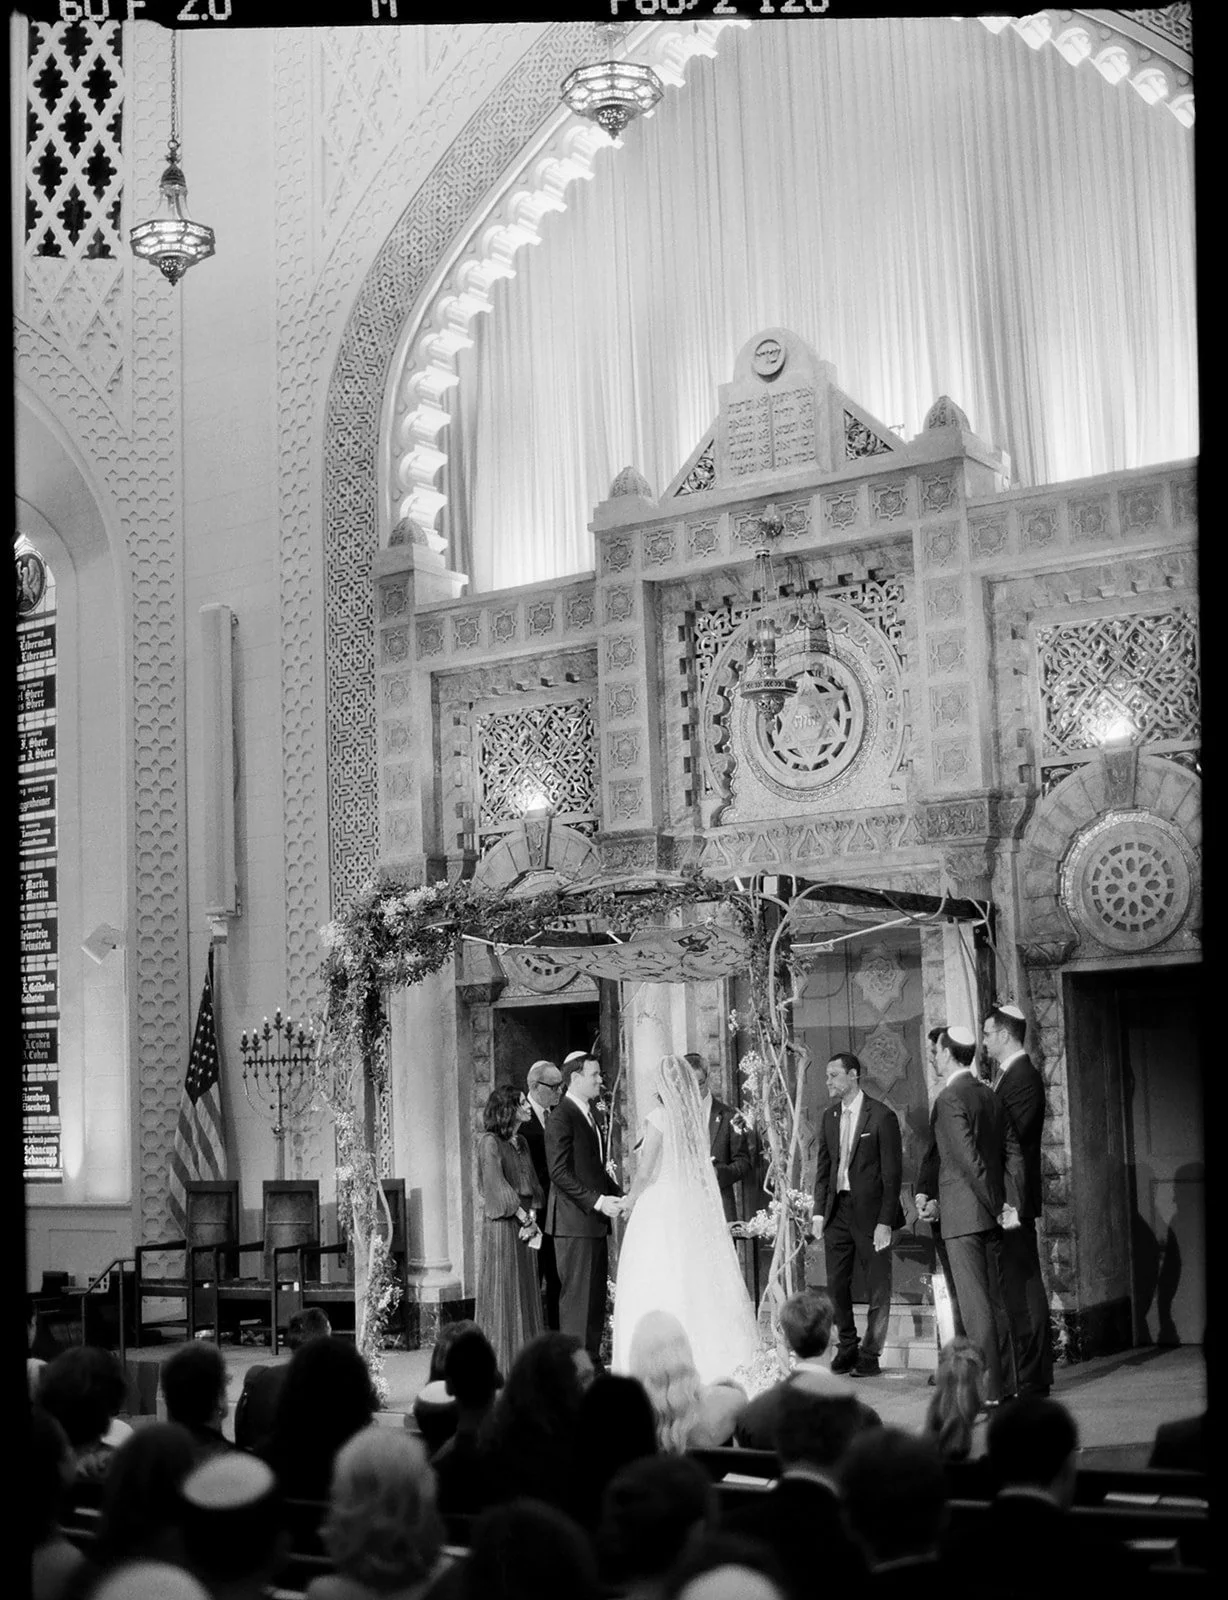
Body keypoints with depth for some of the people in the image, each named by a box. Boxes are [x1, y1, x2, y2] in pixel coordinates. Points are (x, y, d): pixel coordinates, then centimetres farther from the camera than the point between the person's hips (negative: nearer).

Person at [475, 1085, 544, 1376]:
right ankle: (500, 1364, 0)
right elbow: (496, 1184, -15)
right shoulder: (490, 1142, -8)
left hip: (525, 1223, 7)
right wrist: (523, 1216, -15)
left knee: (526, 1291, 8)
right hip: (501, 1223, -7)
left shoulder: (521, 1143, 15)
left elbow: (531, 1183, 11)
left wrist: (532, 1215, -5)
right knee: (502, 1291, -4)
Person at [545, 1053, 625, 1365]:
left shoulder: (587, 1116, 18)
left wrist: (619, 1196, 9)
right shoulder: (562, 1117, -11)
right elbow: (559, 1172, -17)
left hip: (595, 1222, 9)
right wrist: (598, 1201, -19)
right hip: (574, 1222, -9)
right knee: (577, 1297, -6)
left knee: (596, 1297, 10)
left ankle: (591, 1360, 15)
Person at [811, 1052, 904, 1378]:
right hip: (837, 1209, 5)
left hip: (870, 1211, -5)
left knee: (878, 1289, 3)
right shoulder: (829, 1116, 11)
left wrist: (885, 1222, -13)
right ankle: (846, 1348, 20)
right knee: (836, 1284, 6)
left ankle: (869, 1355, 13)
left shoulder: (882, 1116, -8)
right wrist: (819, 1211, 5)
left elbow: (892, 1172, -9)